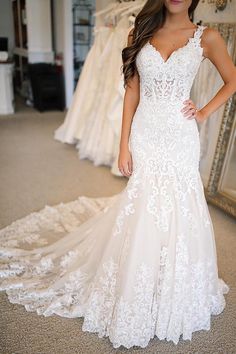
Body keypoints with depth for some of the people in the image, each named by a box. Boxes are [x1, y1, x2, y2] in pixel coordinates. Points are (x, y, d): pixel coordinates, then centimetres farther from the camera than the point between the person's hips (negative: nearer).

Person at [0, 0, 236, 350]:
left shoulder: (207, 37, 1)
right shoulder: (142, 33, 6)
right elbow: (132, 91, 3)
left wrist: (204, 113, 0)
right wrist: (124, 146, -2)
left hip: (179, 137, -1)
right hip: (145, 134, 1)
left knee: (177, 209, 8)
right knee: (142, 208, 8)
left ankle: (173, 291, 33)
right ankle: (139, 291, 30)